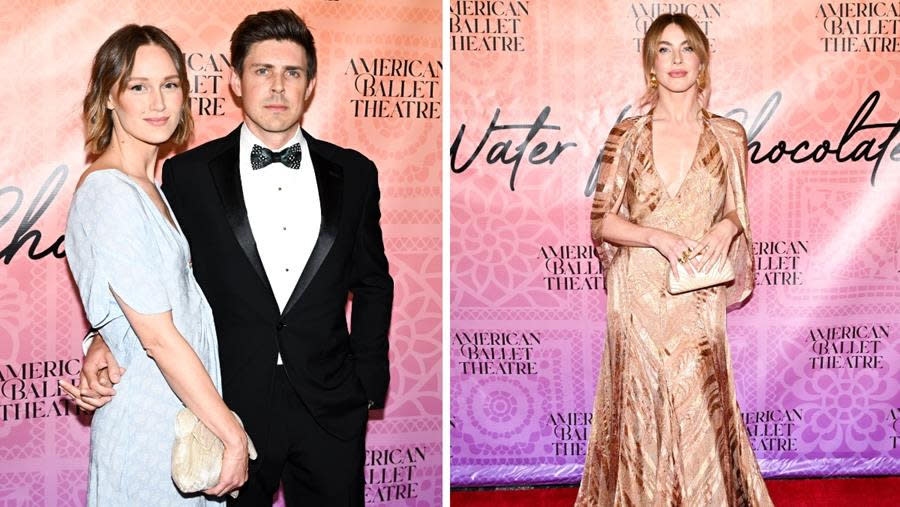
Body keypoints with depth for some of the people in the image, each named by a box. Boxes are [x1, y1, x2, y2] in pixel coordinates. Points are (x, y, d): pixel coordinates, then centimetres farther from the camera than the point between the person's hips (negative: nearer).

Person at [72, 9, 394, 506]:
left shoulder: (353, 173, 2)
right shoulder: (189, 175, -3)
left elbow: (372, 284, 9)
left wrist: (369, 382, 6)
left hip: (330, 408, 2)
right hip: (230, 406, -1)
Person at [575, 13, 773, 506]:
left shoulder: (728, 136, 5)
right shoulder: (626, 136, 2)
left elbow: (737, 211, 15)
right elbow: (600, 222, 1)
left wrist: (726, 227, -8)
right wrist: (657, 236, -15)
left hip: (698, 301, 0)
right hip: (639, 295, 0)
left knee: (699, 413, 0)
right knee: (641, 412, 4)